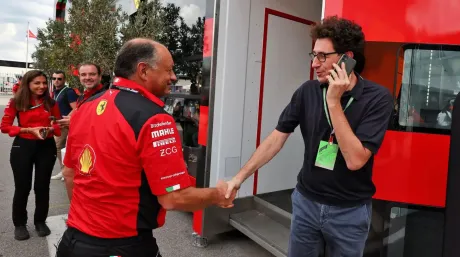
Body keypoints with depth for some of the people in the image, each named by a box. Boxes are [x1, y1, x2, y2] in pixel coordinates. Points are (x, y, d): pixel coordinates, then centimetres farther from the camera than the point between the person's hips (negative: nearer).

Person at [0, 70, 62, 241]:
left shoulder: (51, 103, 2)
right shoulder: (16, 102, -4)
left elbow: (58, 124, 9)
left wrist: (51, 129, -13)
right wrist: (29, 130, -16)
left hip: (46, 147, 2)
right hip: (23, 147, -1)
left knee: (42, 187, 9)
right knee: (22, 187, 6)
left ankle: (40, 222, 26)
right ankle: (19, 224, 24)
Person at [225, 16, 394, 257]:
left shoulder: (378, 98, -16)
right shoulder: (307, 91, -7)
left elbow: (355, 160, -24)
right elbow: (277, 138, -4)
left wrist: (333, 102, -27)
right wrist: (240, 176, -7)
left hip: (349, 210, -2)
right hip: (306, 201, 3)